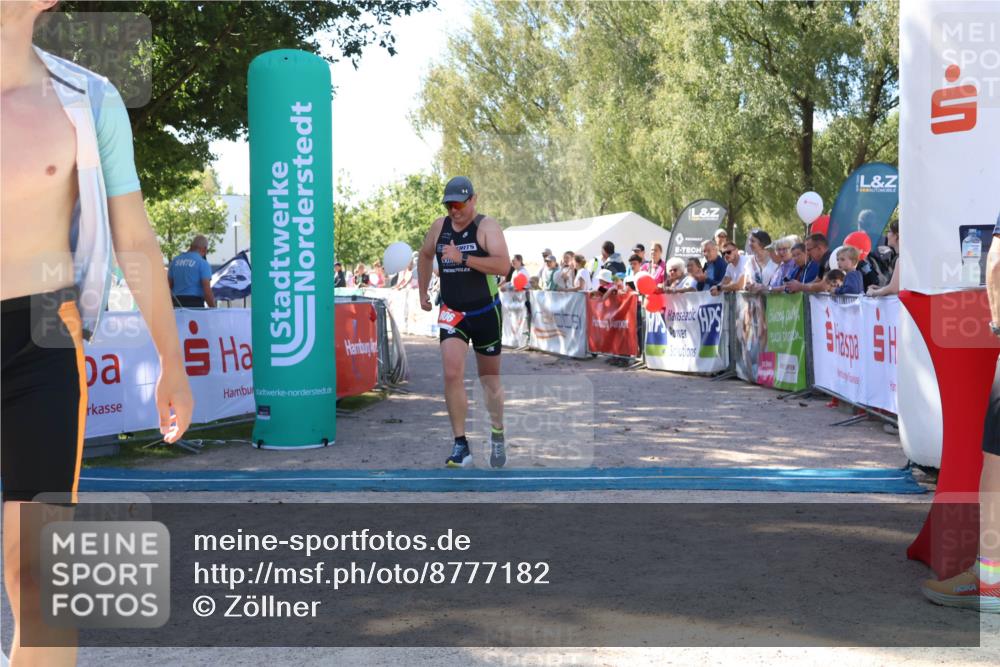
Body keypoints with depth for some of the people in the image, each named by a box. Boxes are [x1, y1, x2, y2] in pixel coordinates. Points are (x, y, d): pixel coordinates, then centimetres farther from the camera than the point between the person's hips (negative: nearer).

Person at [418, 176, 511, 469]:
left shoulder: (487, 226, -11)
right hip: (452, 313, 2)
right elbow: (425, 256, 24)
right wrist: (423, 292, 21)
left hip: (486, 312, -2)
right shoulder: (439, 227, 4)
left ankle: (497, 435, 34)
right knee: (452, 374, -16)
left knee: (489, 378, 11)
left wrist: (463, 258, -31)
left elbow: (503, 264, -25)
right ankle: (460, 444, -10)